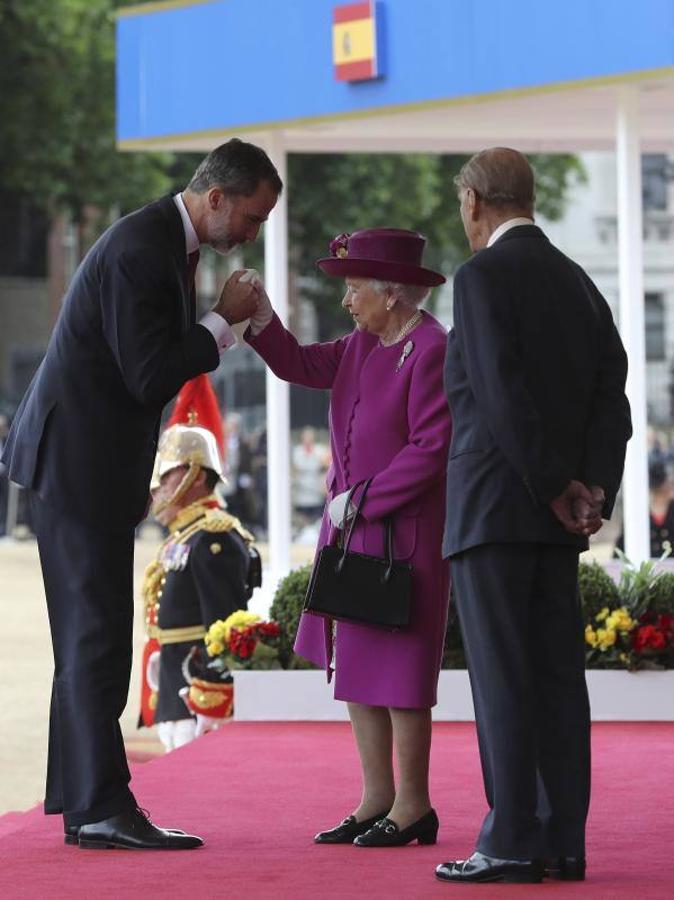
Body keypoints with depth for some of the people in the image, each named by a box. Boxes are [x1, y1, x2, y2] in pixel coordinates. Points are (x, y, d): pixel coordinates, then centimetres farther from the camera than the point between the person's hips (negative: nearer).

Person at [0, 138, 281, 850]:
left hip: (96, 464, 11)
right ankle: (102, 808, -10)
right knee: (96, 636, -11)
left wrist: (219, 318, 4)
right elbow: (150, 376, -21)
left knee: (91, 637, 11)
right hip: (78, 461, -11)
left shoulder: (168, 243, 13)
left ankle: (82, 803, 15)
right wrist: (223, 320, -14)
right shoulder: (138, 251, -20)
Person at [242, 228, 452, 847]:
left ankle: (413, 807, 6)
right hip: (352, 529, 9)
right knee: (355, 664, 10)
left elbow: (430, 449, -19)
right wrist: (259, 317, -1)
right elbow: (301, 365, 15)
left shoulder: (433, 352, -15)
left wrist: (361, 500, -16)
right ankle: (377, 800, 16)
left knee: (395, 668, -3)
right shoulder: (364, 346, 10)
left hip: (403, 534, -9)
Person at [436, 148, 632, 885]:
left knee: (503, 676, -7)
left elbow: (502, 393, -17)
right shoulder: (577, 283, 15)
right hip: (556, 518, 7)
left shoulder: (483, 277, -8)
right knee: (557, 673, 6)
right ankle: (563, 842, 7)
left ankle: (513, 843, -8)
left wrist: (556, 488, -11)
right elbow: (611, 392, 6)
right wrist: (593, 490, -3)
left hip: (494, 507, -7)